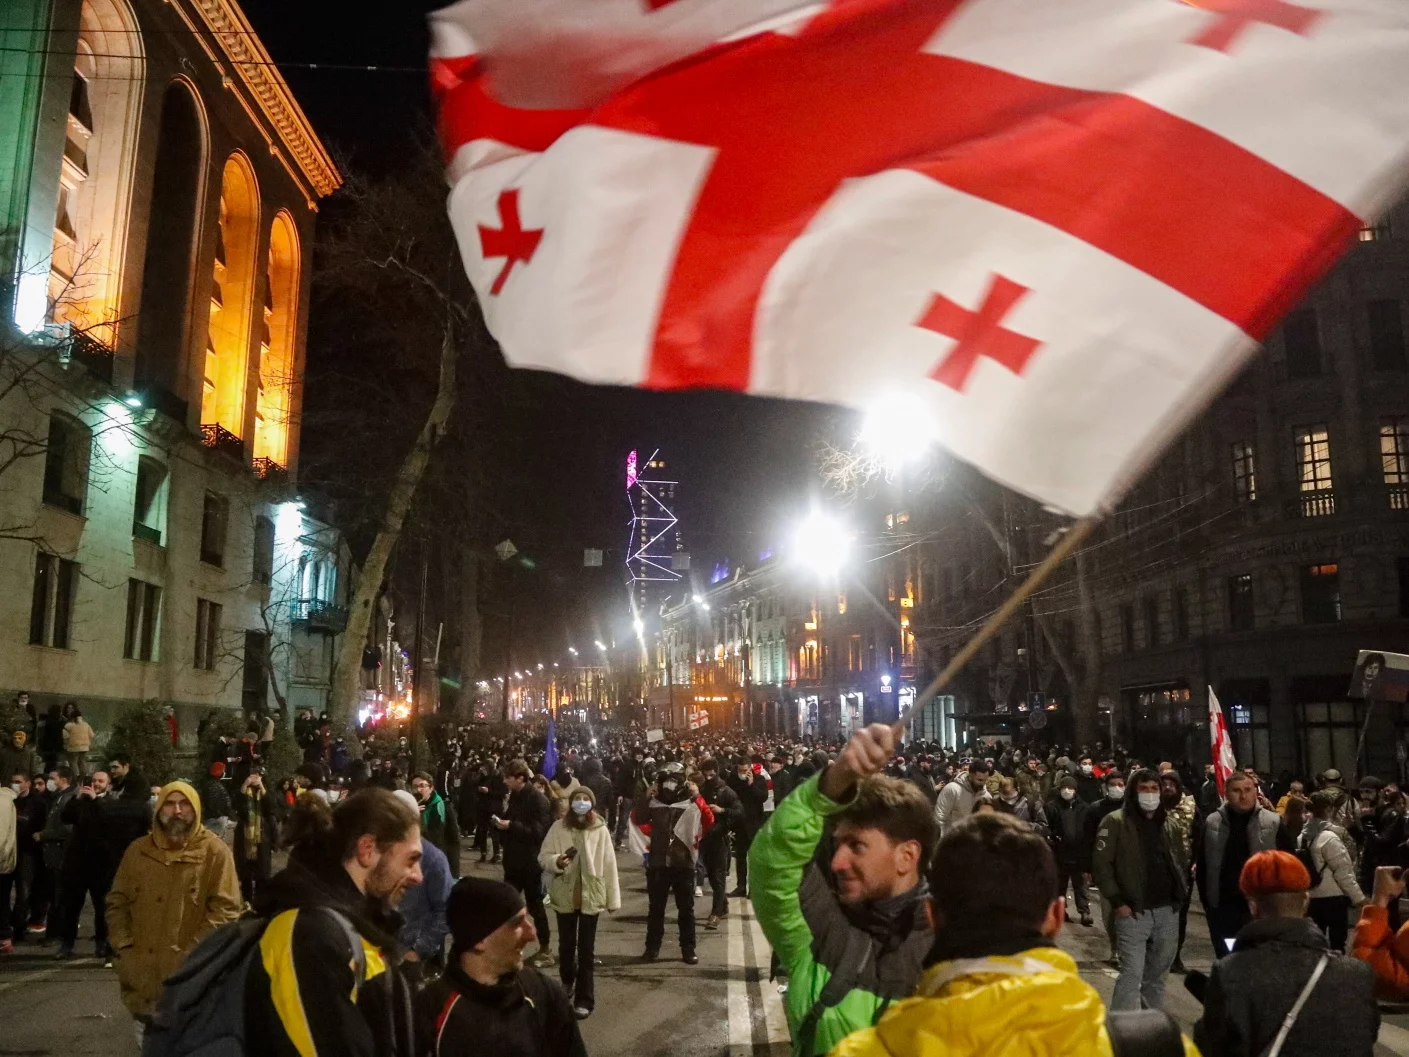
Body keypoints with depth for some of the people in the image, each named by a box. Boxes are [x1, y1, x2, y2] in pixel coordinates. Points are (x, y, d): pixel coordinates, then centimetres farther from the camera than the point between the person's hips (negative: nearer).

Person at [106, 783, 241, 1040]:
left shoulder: (214, 851, -6)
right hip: (142, 977, 5)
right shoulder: (138, 851, 9)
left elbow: (225, 908, -10)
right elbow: (117, 901, 13)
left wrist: (194, 954, -15)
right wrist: (124, 946, 0)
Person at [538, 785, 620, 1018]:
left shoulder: (600, 830, -8)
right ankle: (568, 981, 46)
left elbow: (609, 865, -5)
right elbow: (543, 857, -3)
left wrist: (613, 899, -4)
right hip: (564, 895, 2)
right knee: (566, 943, 20)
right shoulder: (558, 827, -6)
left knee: (586, 949, 3)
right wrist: (556, 861, -26)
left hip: (591, 896, -2)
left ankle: (584, 998, 13)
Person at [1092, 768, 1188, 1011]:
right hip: (1133, 911, -5)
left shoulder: (1170, 824, 13)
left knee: (1157, 974, 16)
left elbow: (1181, 863, 22)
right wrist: (1117, 902, -13)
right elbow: (1101, 862, -9)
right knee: (1131, 975, -9)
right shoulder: (1115, 822, -5)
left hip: (1168, 911, 5)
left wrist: (1178, 895, 9)